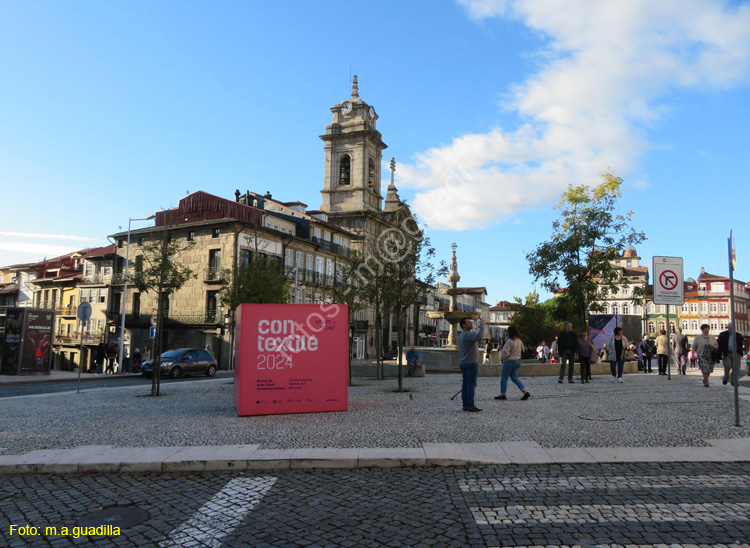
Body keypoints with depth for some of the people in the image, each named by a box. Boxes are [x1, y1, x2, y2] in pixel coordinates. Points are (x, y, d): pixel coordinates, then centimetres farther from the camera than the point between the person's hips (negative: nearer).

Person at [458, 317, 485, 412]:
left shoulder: (461, 335, 17)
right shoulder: (467, 334, -16)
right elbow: (478, 337, -32)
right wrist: (481, 325, -23)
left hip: (463, 364, 10)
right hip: (471, 363, -10)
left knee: (465, 384, 8)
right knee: (471, 384, -7)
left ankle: (465, 405, 10)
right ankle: (470, 405, -6)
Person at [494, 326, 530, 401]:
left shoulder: (509, 341, -19)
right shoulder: (519, 340, 4)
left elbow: (505, 352, -19)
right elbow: (522, 350, 17)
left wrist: (501, 358, -2)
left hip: (510, 361, -8)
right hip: (518, 360, 8)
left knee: (504, 378, 5)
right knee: (514, 377, 15)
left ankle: (502, 395, 11)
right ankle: (525, 392, 4)